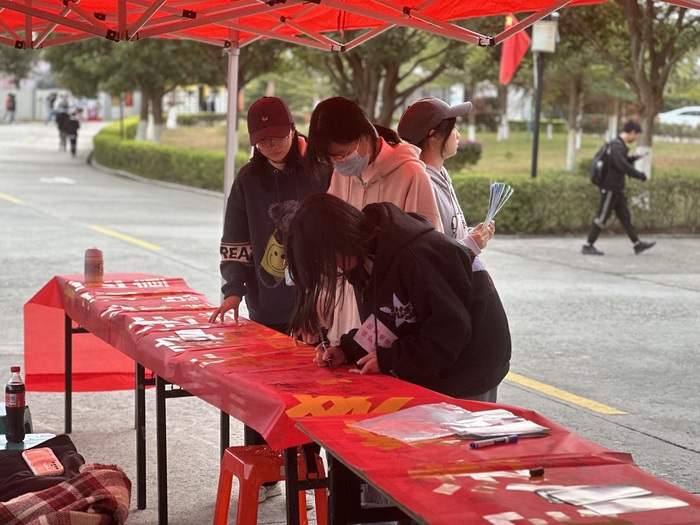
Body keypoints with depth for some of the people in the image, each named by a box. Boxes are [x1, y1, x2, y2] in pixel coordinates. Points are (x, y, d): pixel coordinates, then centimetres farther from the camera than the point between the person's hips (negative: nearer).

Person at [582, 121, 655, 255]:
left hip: (617, 189, 10)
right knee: (602, 217, -4)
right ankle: (588, 246, 2)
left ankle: (637, 244, 13)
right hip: (610, 188, -10)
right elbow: (623, 167, -27)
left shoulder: (620, 145, 13)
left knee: (625, 217, 10)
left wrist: (633, 158, 9)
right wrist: (642, 176, -20)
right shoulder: (617, 146, -18)